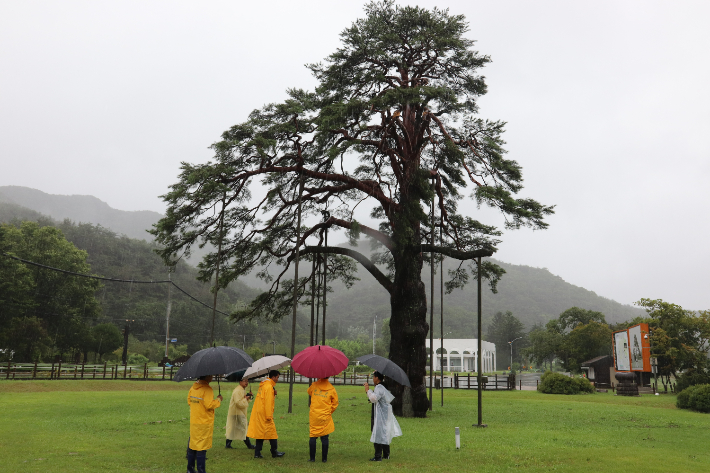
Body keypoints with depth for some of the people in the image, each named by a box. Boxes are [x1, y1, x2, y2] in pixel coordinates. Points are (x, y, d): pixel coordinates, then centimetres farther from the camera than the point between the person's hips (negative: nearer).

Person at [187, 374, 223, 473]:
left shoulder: (193, 387, 7)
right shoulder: (207, 389, -19)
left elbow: (189, 401, 15)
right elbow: (209, 405, -23)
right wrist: (218, 400, -8)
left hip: (193, 422, 8)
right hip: (204, 424, -8)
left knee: (192, 445, 15)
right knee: (202, 447, -1)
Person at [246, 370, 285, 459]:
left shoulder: (263, 385, 16)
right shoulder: (269, 387, -15)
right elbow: (268, 402, -19)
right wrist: (269, 416, -18)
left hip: (258, 413, 10)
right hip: (264, 414, -10)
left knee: (260, 433, 11)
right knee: (271, 432, -1)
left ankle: (257, 453, 10)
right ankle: (274, 452, 6)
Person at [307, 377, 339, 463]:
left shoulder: (314, 385, -1)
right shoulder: (331, 389, -2)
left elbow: (309, 392, 21)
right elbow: (335, 403, 5)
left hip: (314, 416, 0)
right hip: (325, 417, 0)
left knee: (313, 437, 7)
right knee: (324, 438, 6)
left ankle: (312, 458, 7)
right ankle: (324, 458, 8)